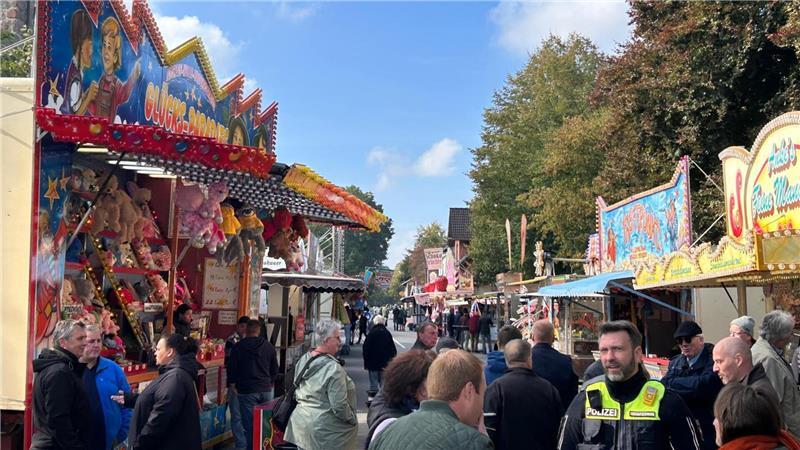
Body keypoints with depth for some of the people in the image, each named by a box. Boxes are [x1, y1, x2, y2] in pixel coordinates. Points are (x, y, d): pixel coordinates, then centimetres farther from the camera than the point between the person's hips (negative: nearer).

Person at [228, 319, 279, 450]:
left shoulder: (239, 347, -5)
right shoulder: (269, 346, 6)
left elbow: (232, 368, -2)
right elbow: (275, 369, 13)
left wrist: (232, 385, 11)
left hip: (246, 391, -3)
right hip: (266, 390, 4)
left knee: (249, 424, -1)